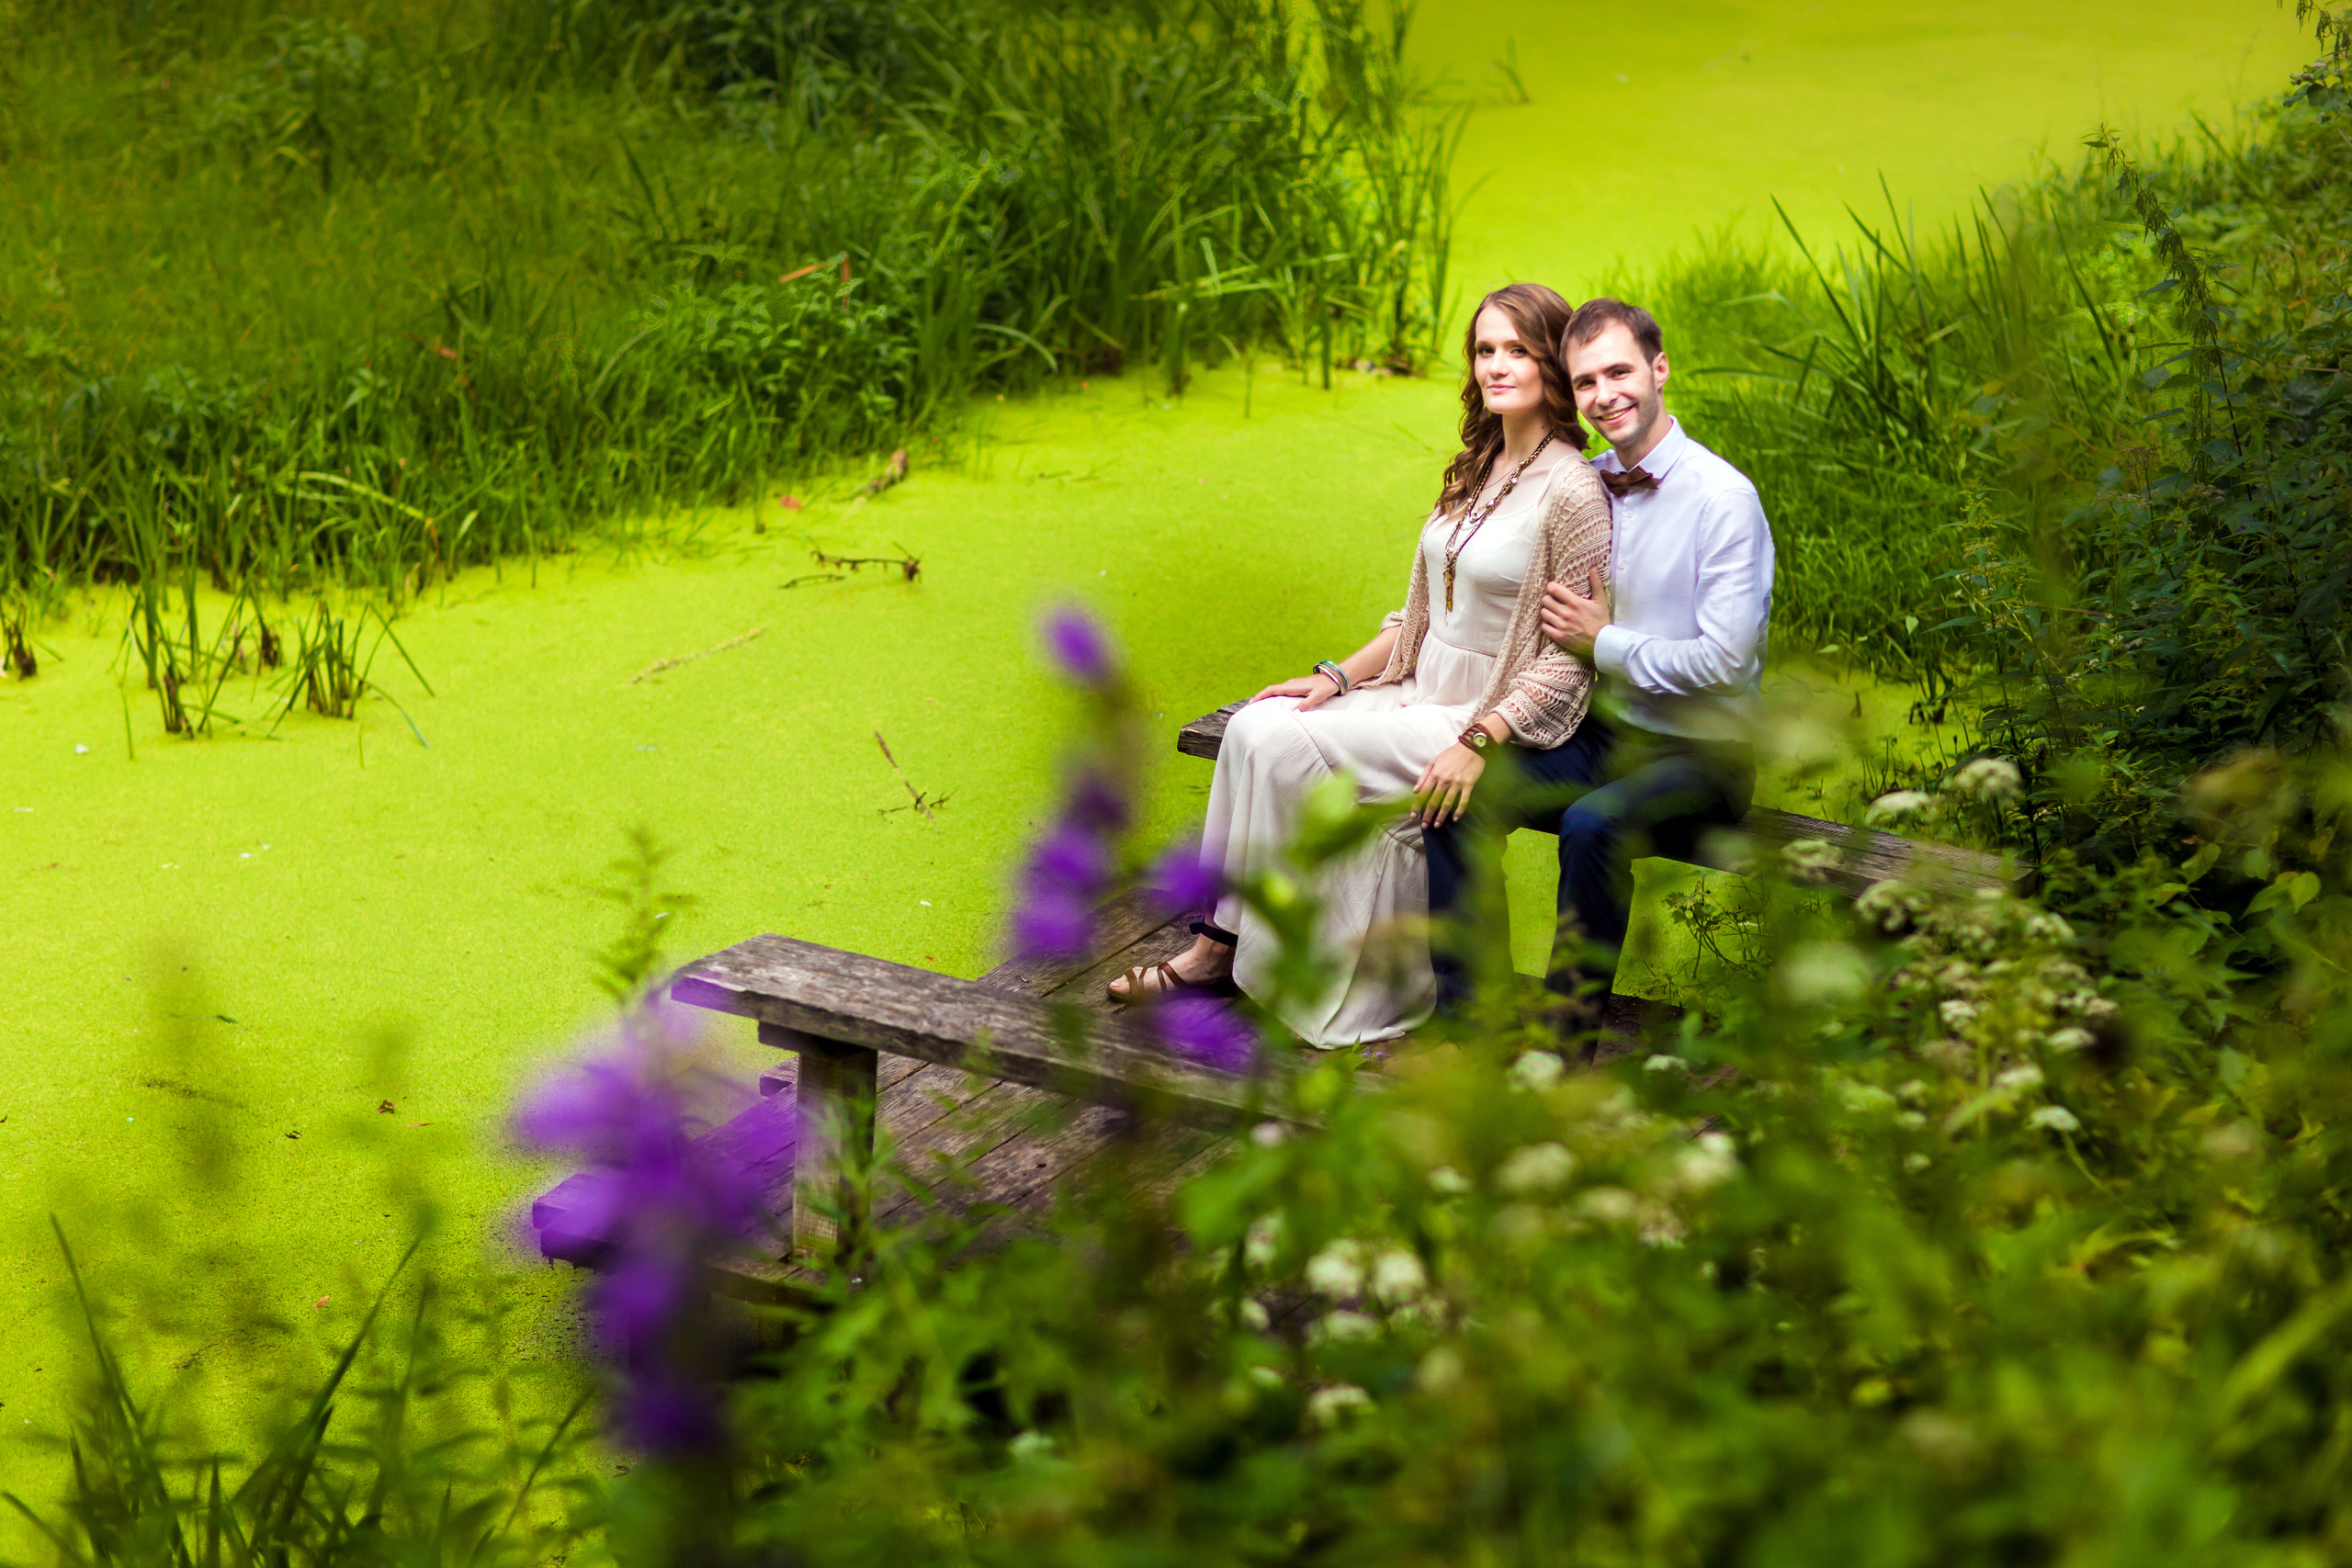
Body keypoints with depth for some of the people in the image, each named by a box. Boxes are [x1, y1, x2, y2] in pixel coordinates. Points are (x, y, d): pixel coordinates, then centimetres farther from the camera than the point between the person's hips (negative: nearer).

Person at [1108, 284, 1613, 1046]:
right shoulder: (1476, 471, 12)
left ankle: (1231, 949, -5)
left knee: (1288, 746, -21)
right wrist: (1336, 676, 4)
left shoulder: (1572, 490, -14)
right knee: (1256, 724, -13)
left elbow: (1574, 655, -16)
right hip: (1420, 695, 8)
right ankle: (1216, 942, -13)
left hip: (1497, 718, -8)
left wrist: (1478, 741, -23)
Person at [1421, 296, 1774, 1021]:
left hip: (1700, 756, -6)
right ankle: (1462, 1011, -11)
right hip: (1605, 736, 6)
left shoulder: (1723, 498, -14)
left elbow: (1724, 661, -19)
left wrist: (1603, 643, -11)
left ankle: (1566, 1035, -21)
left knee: (1592, 824, -34)